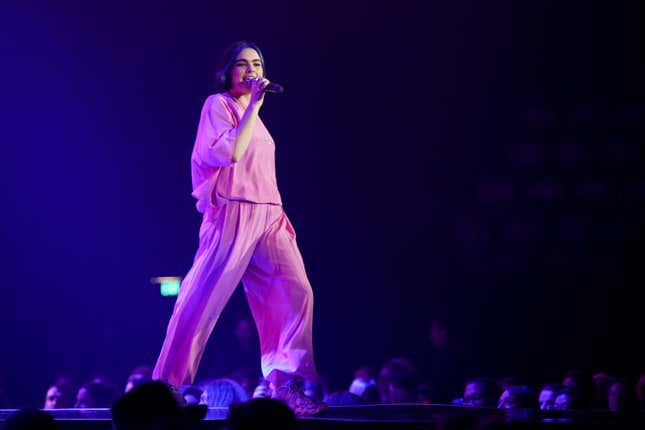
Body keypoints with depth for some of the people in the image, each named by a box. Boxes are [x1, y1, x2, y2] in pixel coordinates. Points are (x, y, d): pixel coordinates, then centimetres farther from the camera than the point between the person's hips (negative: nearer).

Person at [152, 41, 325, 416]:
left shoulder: (252, 114, 23)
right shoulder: (218, 105, -1)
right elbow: (230, 152, -17)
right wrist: (253, 106, -12)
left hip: (268, 216, 7)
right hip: (233, 214, -7)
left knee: (296, 290, -9)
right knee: (203, 299, -7)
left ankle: (285, 384, -10)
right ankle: (167, 384, 1)